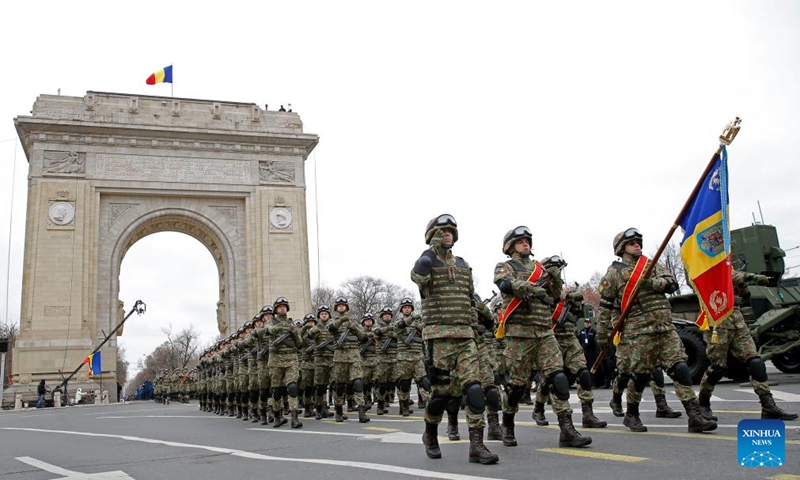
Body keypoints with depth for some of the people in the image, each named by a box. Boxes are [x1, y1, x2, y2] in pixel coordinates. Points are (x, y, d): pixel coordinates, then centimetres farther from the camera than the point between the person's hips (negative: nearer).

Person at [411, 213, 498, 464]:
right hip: (439, 335, -5)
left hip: (465, 335, 5)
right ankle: (430, 435, 26)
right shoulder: (428, 261, 0)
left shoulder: (463, 265, 18)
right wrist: (433, 248, -18)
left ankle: (476, 445, -7)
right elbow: (417, 276, -25)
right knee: (441, 391, 0)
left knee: (473, 387, -8)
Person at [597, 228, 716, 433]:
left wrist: (652, 282, -15)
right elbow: (605, 307, 3)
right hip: (639, 331, -4)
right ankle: (631, 415, 22)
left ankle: (694, 417, -6)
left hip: (665, 327, 4)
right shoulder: (614, 273, 3)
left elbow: (672, 284, 3)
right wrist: (602, 335, 1)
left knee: (680, 368, -5)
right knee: (640, 375, 1)